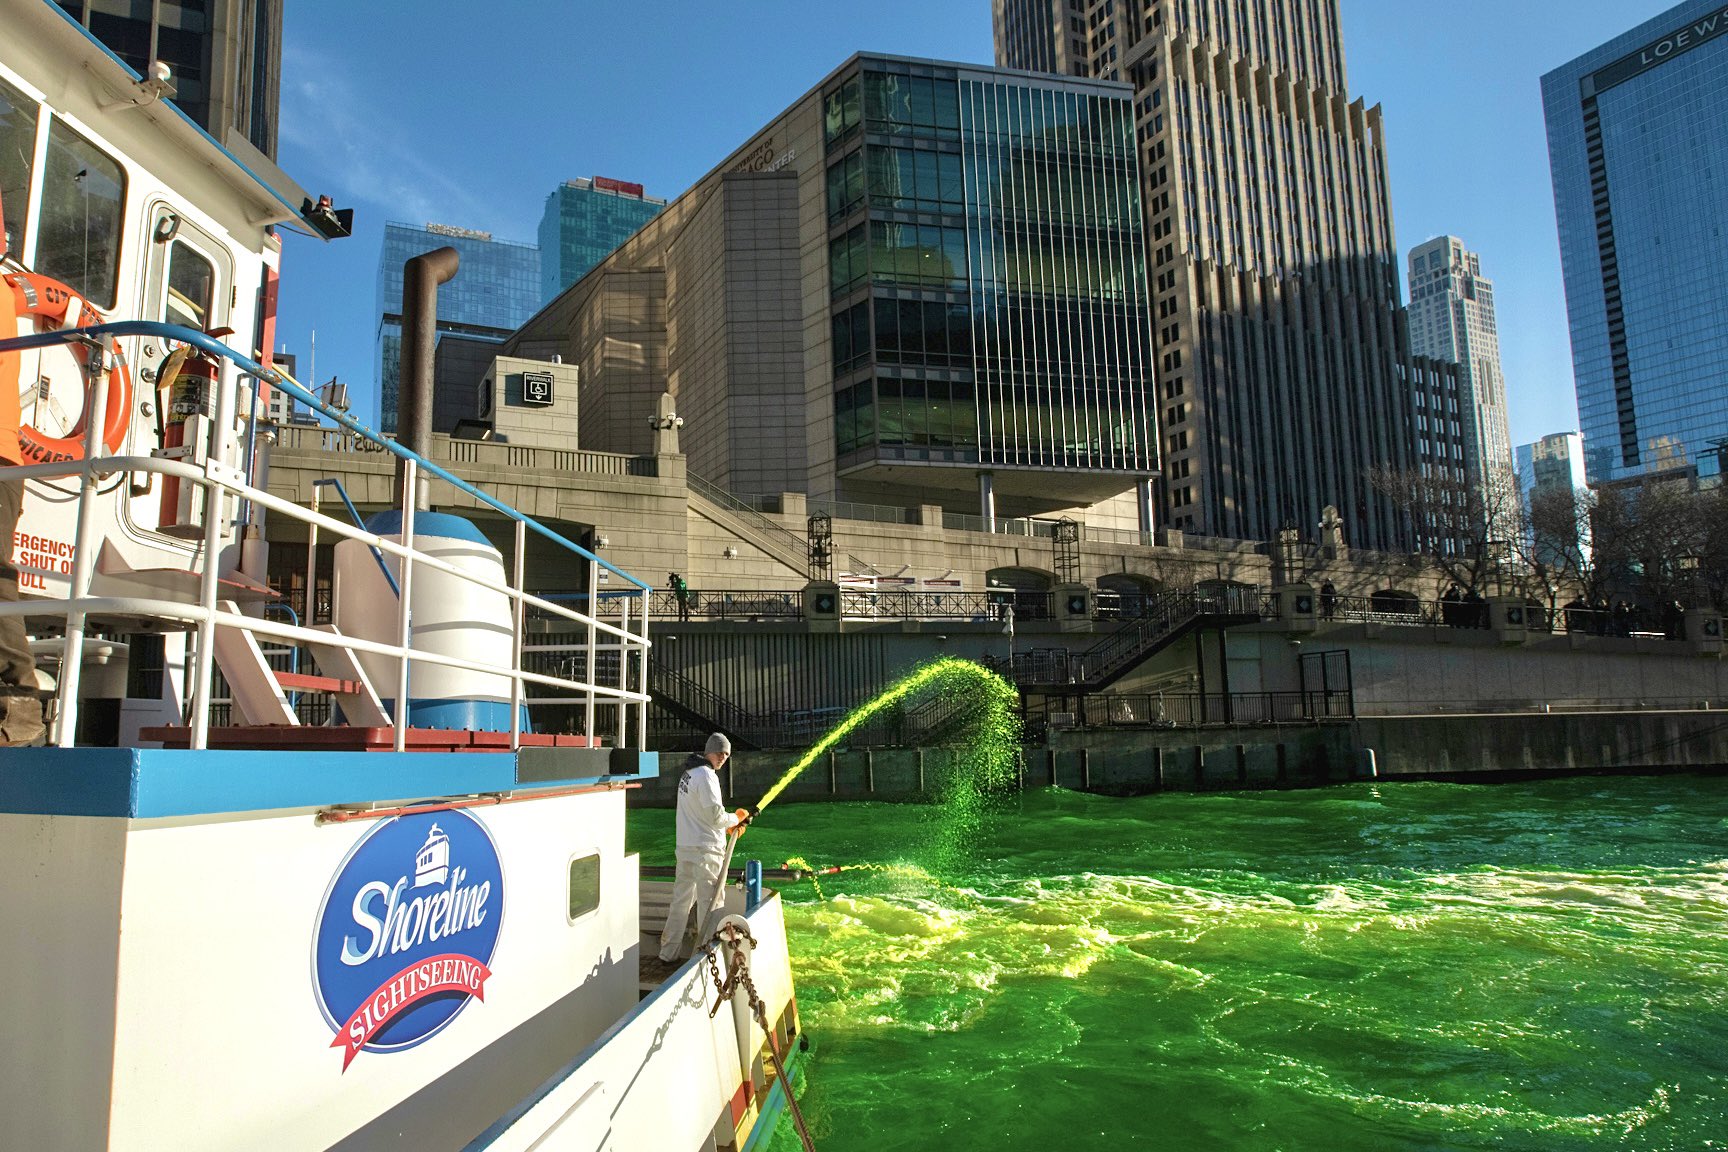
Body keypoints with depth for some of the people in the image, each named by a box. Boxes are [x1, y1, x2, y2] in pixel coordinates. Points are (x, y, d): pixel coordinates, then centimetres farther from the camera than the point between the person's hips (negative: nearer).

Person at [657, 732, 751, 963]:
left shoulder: (688, 773, 12)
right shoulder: (707, 776, -18)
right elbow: (716, 816, -20)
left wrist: (728, 826, 12)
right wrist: (737, 818, -2)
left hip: (685, 847, 9)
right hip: (705, 850, -9)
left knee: (681, 901, 16)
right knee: (710, 902, 1)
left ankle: (668, 953, 25)